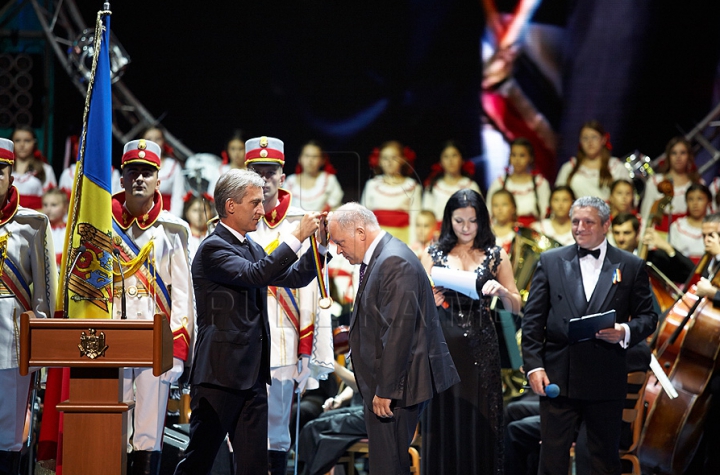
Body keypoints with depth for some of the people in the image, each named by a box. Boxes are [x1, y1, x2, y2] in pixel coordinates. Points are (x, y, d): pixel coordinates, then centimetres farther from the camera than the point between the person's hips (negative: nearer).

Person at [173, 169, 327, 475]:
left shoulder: (252, 248, 17)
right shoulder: (213, 248, -11)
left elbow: (295, 278, 20)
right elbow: (255, 275, -25)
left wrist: (319, 244, 6)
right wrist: (297, 237, -21)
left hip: (251, 376, 8)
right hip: (219, 375, -8)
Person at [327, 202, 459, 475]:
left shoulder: (394, 262, -18)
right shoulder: (379, 257, 15)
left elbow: (399, 330, -23)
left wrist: (386, 390, -21)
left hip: (396, 383, -10)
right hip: (384, 382, 10)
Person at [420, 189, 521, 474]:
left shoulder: (496, 255, 7)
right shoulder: (434, 255, 8)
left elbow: (516, 307, 6)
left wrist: (501, 291, -14)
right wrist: (430, 300, -18)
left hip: (481, 348, 0)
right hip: (444, 347, 0)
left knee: (480, 422, -1)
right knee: (445, 424, 0)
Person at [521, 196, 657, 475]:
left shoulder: (631, 267, 6)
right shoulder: (550, 261, 7)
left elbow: (648, 316, 8)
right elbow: (532, 319, 5)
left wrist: (626, 332, -14)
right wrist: (533, 365, -5)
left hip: (607, 380, 0)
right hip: (557, 378, 0)